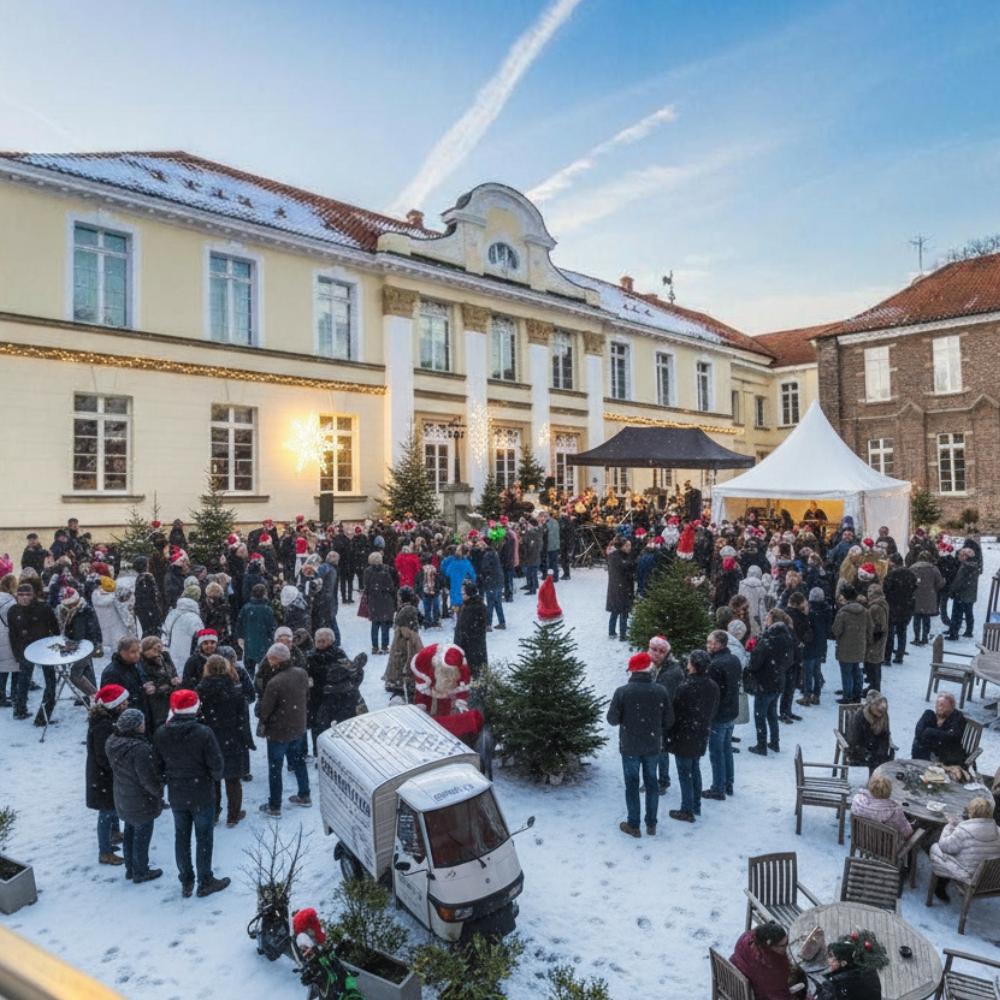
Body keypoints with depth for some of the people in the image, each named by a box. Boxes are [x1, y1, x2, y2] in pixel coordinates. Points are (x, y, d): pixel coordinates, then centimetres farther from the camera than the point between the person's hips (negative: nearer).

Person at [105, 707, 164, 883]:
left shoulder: (113, 742, -7)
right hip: (142, 802, -8)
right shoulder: (139, 749, -33)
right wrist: (159, 793, -8)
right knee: (142, 836, 10)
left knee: (129, 833, 23)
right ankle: (141, 872, 26)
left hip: (123, 800, 8)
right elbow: (149, 779, -26)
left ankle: (130, 868, 38)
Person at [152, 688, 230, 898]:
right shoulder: (204, 733, -24)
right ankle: (205, 882, 22)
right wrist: (214, 777, 4)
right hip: (202, 795, -4)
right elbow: (217, 765, -18)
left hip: (176, 796, 4)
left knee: (181, 837, 19)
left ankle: (186, 881, 30)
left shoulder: (160, 734, -11)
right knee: (204, 838, 11)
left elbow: (157, 765, 0)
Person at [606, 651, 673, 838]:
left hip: (630, 746, -2)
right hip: (653, 746, 2)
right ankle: (651, 824, 27)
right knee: (651, 782, 18)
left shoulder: (622, 692, -19)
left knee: (632, 784, 11)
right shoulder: (661, 691, -11)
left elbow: (613, 719, -11)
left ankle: (633, 825, 20)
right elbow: (669, 720, -3)